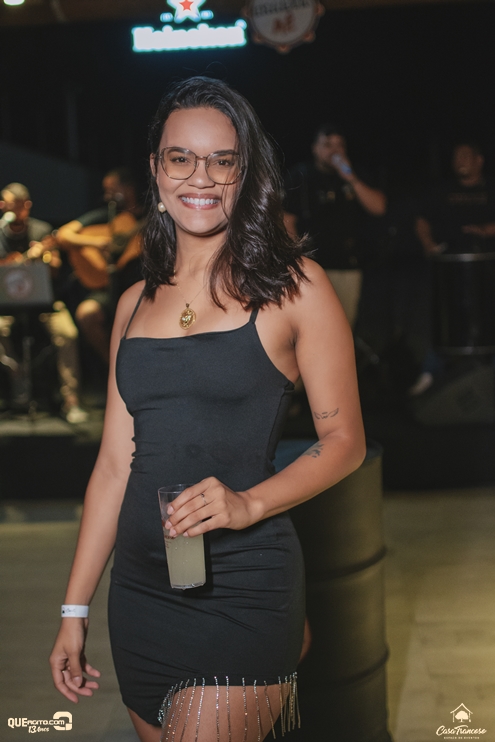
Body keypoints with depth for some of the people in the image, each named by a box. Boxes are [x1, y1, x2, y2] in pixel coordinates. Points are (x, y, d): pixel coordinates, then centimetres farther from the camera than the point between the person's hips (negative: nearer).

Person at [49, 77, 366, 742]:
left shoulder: (293, 286, -3)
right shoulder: (136, 302, 11)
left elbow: (344, 442, -2)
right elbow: (116, 463, 12)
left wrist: (249, 502, -19)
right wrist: (75, 610, 11)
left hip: (241, 593, -5)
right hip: (139, 590, 5)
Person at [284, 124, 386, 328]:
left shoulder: (355, 178, 14)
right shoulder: (301, 177, 3)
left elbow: (378, 207, 0)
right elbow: (288, 222, -1)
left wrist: (351, 179, -9)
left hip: (349, 267, 4)